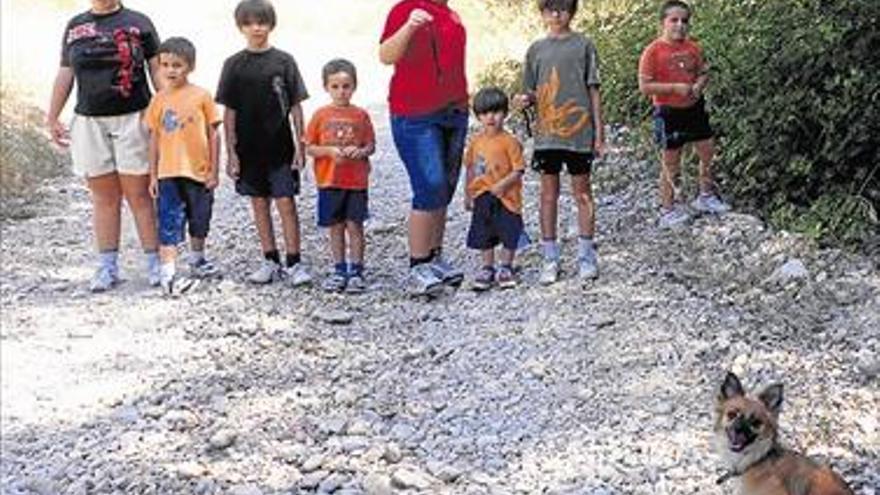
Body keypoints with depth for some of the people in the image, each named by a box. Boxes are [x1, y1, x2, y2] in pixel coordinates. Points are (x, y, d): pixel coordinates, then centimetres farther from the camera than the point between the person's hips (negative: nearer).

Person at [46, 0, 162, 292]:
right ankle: (107, 266, 11)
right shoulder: (75, 27, 13)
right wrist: (52, 118, 13)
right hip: (89, 123, 3)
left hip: (133, 119, -3)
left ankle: (154, 262, 3)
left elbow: (158, 71, 2)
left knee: (139, 194, -3)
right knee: (103, 196, 6)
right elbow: (64, 75, 17)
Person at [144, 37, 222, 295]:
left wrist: (213, 171, -3)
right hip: (168, 173, 0)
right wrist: (153, 175, 4)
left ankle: (197, 259, 39)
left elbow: (213, 135, 0)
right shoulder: (158, 100, 1)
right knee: (169, 223, -7)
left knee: (199, 220, 17)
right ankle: (168, 274, -9)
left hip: (199, 171, 0)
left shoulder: (201, 96, -4)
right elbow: (154, 138, 6)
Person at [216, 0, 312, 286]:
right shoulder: (234, 65, 3)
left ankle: (293, 263, 2)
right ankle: (271, 261, 18)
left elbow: (295, 106, 2)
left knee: (286, 203, -5)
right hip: (249, 148, 2)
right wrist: (231, 152, -1)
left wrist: (300, 145, -2)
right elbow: (228, 112, 4)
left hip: (280, 146, -2)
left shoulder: (283, 61, 0)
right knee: (259, 204, 9)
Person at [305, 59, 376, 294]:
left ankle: (356, 272, 9)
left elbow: (371, 146, 4)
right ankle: (339, 270, 18)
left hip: (356, 181, -1)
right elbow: (309, 148, 3)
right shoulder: (321, 115, 2)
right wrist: (330, 151, -14)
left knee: (354, 226, 1)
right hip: (329, 181, 1)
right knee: (336, 227, 8)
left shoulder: (361, 115, 2)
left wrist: (360, 151, -17)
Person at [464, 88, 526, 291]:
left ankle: (506, 268, 20)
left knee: (509, 235, 4)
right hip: (482, 198, 4)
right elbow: (470, 169, 13)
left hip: (506, 198, -4)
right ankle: (487, 268, 23)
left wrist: (502, 184, -24)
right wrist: (468, 194, 12)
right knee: (483, 236, 10)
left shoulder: (509, 142, -10)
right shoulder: (476, 142, 5)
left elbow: (518, 170, -12)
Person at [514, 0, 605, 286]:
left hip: (579, 131, -2)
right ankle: (550, 259, 12)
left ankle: (586, 256, 12)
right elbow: (533, 92, 14)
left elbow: (593, 90, 2)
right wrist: (526, 99, -10)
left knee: (582, 191, 4)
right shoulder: (536, 49, 9)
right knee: (548, 193, 6)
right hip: (546, 132, 2)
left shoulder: (583, 45, 2)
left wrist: (599, 132, -1)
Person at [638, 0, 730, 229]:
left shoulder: (693, 47, 2)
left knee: (708, 152, 12)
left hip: (694, 108, 6)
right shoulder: (653, 51, -14)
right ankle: (668, 210, 17)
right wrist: (675, 87, -23)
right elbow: (644, 86, -16)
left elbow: (704, 72, 13)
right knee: (671, 165, 3)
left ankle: (706, 197, 33)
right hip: (668, 112, -5)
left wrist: (699, 85, -10)